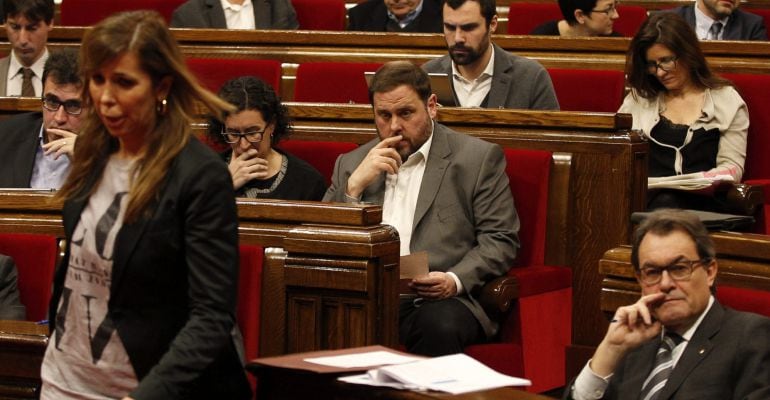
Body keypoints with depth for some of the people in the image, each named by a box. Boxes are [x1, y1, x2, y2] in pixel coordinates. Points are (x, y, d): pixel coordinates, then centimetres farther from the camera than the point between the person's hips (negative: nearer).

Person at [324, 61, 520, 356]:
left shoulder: (479, 158, 10)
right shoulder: (351, 164, 22)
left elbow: (500, 241, 4)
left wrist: (456, 280, -15)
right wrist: (355, 185, 1)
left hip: (437, 299, -2)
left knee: (440, 324, -37)